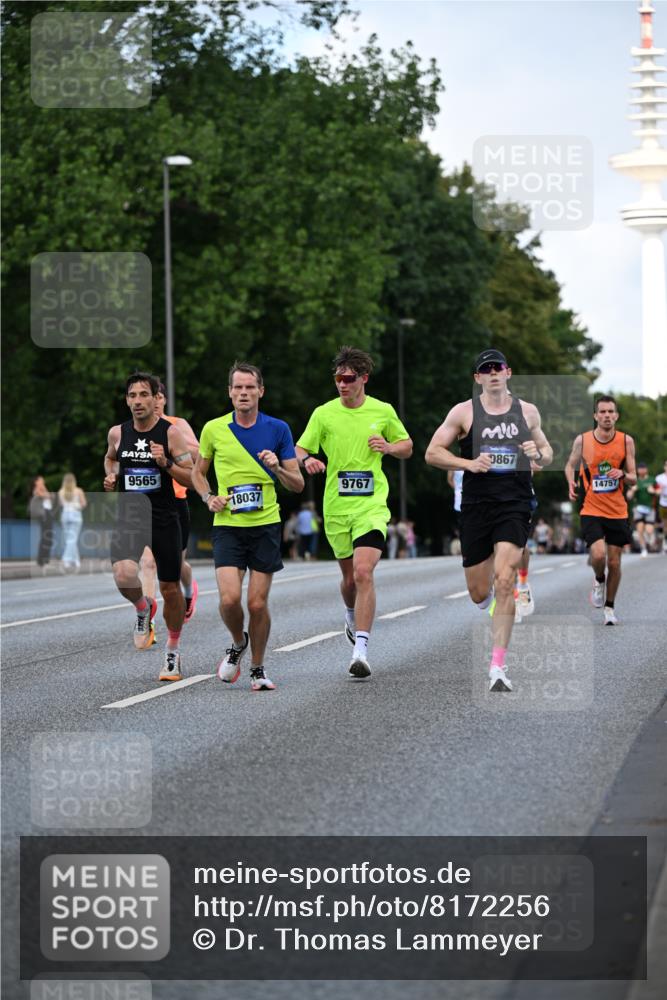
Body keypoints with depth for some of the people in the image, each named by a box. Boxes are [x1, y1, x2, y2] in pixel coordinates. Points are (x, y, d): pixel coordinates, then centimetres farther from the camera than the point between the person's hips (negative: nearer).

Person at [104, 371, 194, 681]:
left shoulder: (171, 432, -5)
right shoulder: (117, 432, 4)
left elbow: (192, 478, -4)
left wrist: (166, 463, -20)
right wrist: (110, 475, 6)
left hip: (164, 519, -1)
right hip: (128, 517, 1)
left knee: (170, 588, 6)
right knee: (124, 576, -25)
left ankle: (173, 649, 28)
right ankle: (143, 608, 9)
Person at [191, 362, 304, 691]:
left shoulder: (278, 429, 2)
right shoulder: (213, 429, 3)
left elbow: (298, 484, 4)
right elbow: (198, 472, 17)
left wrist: (277, 468, -16)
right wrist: (209, 498, -2)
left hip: (266, 525, 0)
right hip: (227, 525, 0)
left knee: (258, 603, -3)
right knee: (230, 598, -15)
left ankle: (257, 670, 16)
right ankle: (238, 643, 17)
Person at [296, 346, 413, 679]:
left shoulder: (383, 411, 2)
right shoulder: (324, 414, 2)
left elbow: (407, 446, 15)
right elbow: (299, 450, 6)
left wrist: (388, 447, -7)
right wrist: (308, 460, -17)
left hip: (372, 504, -2)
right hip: (336, 507, 2)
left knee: (363, 572, -19)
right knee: (349, 578, 12)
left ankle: (360, 649, -21)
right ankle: (352, 617, 47)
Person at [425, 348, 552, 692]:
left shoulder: (527, 412, 9)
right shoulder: (464, 412, 2)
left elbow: (547, 453, 21)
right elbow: (432, 453, 2)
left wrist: (539, 455, -4)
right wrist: (469, 463, -13)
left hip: (515, 505, 0)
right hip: (476, 505, 0)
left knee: (504, 581, -16)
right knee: (479, 593, 4)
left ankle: (498, 666, -13)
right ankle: (489, 593, 46)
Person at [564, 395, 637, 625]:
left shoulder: (626, 441, -3)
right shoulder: (582, 440, -6)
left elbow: (633, 478, 2)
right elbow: (571, 465, 13)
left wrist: (622, 474, -20)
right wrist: (571, 483, -7)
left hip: (617, 511, 2)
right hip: (591, 510, -2)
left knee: (614, 562, 6)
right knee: (598, 555, -21)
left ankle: (609, 607, 24)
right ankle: (599, 580, 14)